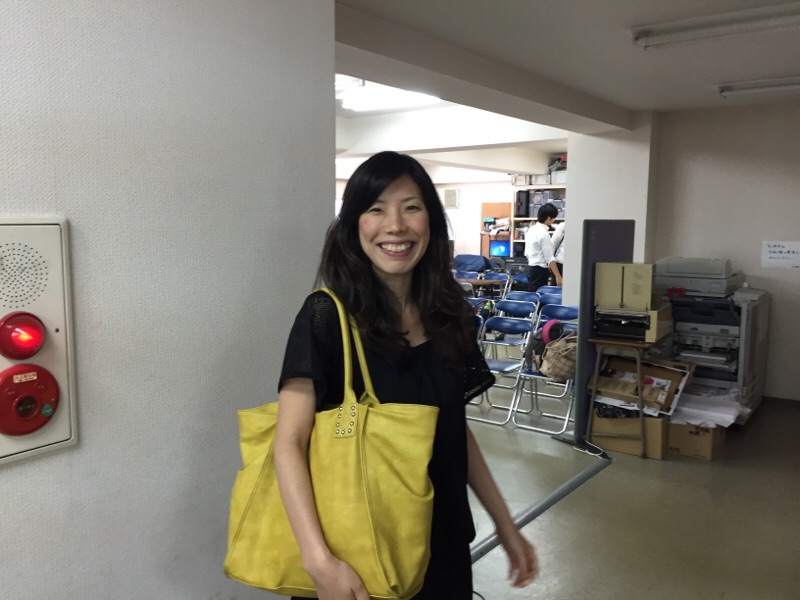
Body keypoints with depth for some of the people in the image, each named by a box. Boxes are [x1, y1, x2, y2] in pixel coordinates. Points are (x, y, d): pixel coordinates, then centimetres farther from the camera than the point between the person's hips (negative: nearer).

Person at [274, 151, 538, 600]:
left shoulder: (449, 315, 0)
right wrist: (320, 559, -29)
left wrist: (505, 524, 10)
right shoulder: (328, 316, -16)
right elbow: (290, 443, -19)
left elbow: (456, 431, 8)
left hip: (442, 543, 5)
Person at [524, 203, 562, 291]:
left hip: (531, 268, 9)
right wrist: (558, 276, -19)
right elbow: (550, 258, -20)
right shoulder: (544, 234, -18)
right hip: (539, 270, -9)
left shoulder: (531, 229, 8)